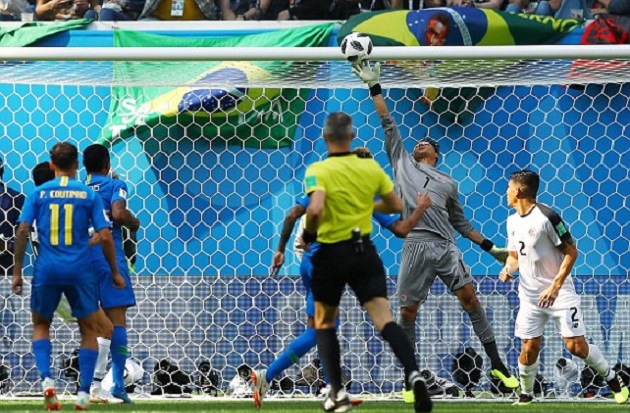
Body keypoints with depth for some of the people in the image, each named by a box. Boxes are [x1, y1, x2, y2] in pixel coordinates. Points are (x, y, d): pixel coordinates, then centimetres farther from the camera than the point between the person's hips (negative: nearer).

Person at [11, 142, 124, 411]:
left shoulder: (38, 193, 3)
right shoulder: (89, 194, 2)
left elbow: (23, 232, -3)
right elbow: (105, 236, -2)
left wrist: (17, 272, 3)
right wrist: (115, 273, 9)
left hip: (47, 270, 1)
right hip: (80, 271, -1)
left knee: (40, 325, 19)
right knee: (89, 330, 14)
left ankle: (46, 377, -4)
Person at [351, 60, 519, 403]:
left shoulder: (448, 184, 22)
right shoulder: (402, 163, 20)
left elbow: (460, 222, 26)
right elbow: (388, 123, 20)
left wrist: (489, 247, 20)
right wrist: (374, 87, 18)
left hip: (446, 246, 0)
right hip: (415, 245, 0)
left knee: (470, 298, -9)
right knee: (407, 313, -3)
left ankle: (497, 365, -6)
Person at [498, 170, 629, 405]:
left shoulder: (547, 217, -16)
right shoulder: (513, 221, 8)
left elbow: (571, 252, -14)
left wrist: (555, 286, -19)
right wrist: (509, 269, -4)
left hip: (559, 293, -6)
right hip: (530, 295, 6)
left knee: (576, 345, -9)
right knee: (529, 348, -2)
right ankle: (525, 395, 16)